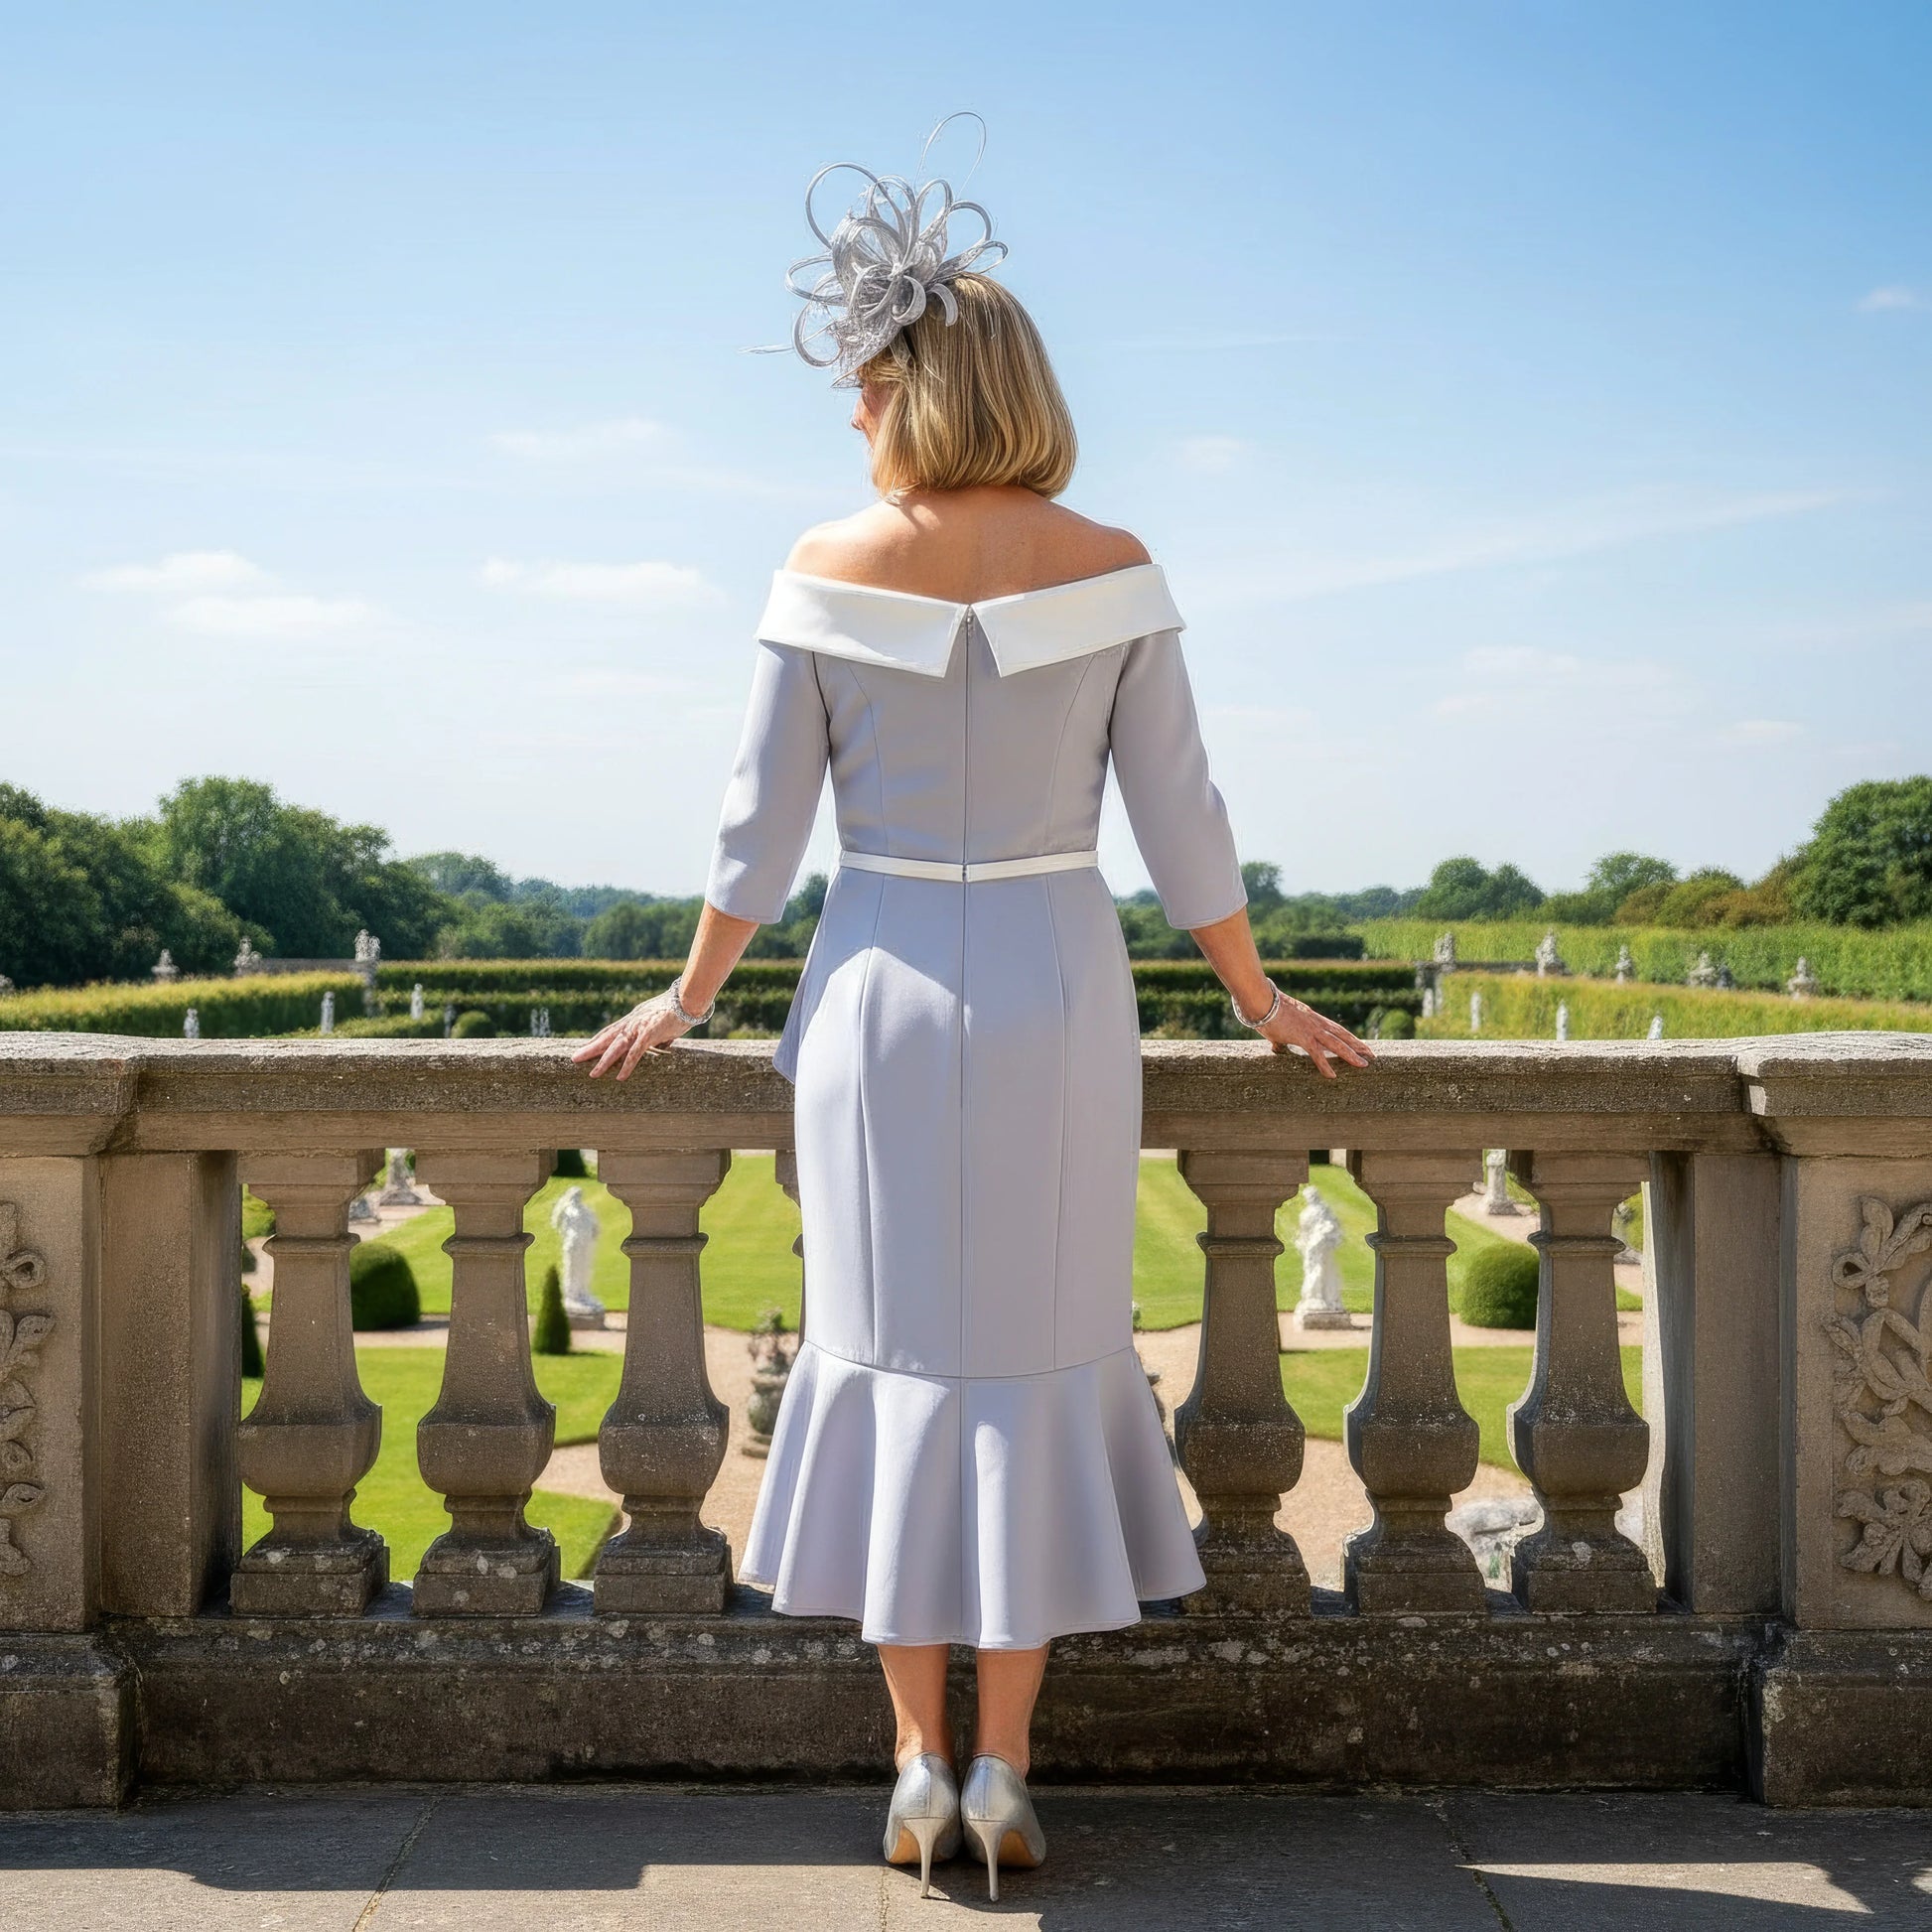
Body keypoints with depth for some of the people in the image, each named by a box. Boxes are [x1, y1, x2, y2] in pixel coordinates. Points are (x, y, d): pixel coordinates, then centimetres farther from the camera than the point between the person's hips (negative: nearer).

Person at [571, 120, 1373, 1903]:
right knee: (1039, 1375, 8)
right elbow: (1180, 819, -3)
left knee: (896, 1366, 10)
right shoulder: (1109, 569, -5)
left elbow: (761, 827, -2)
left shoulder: (828, 572, -5)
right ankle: (1003, 1777, 11)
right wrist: (1260, 1000, 11)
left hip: (878, 997, 0)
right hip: (1056, 1000, 0)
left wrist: (689, 1002, 12)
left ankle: (921, 1774, 14)